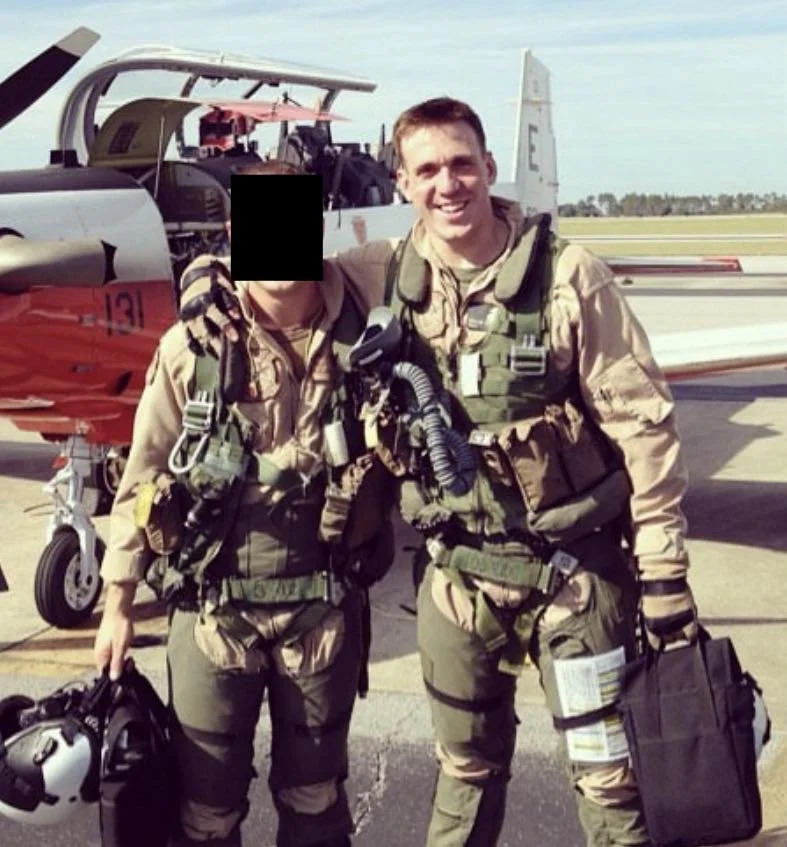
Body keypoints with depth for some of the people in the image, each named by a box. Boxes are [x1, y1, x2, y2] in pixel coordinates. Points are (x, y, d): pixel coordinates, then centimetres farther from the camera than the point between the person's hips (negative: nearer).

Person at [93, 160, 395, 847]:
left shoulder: (361, 340, -4)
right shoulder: (192, 345, -9)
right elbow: (143, 478, -3)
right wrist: (119, 604, -1)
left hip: (325, 605, 2)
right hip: (213, 604, -1)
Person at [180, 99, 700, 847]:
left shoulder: (567, 276, -13)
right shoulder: (382, 274, -3)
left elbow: (641, 424, -10)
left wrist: (665, 574, -9)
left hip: (573, 567, -3)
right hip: (457, 571, 4)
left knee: (610, 780, 5)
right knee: (466, 772, 21)